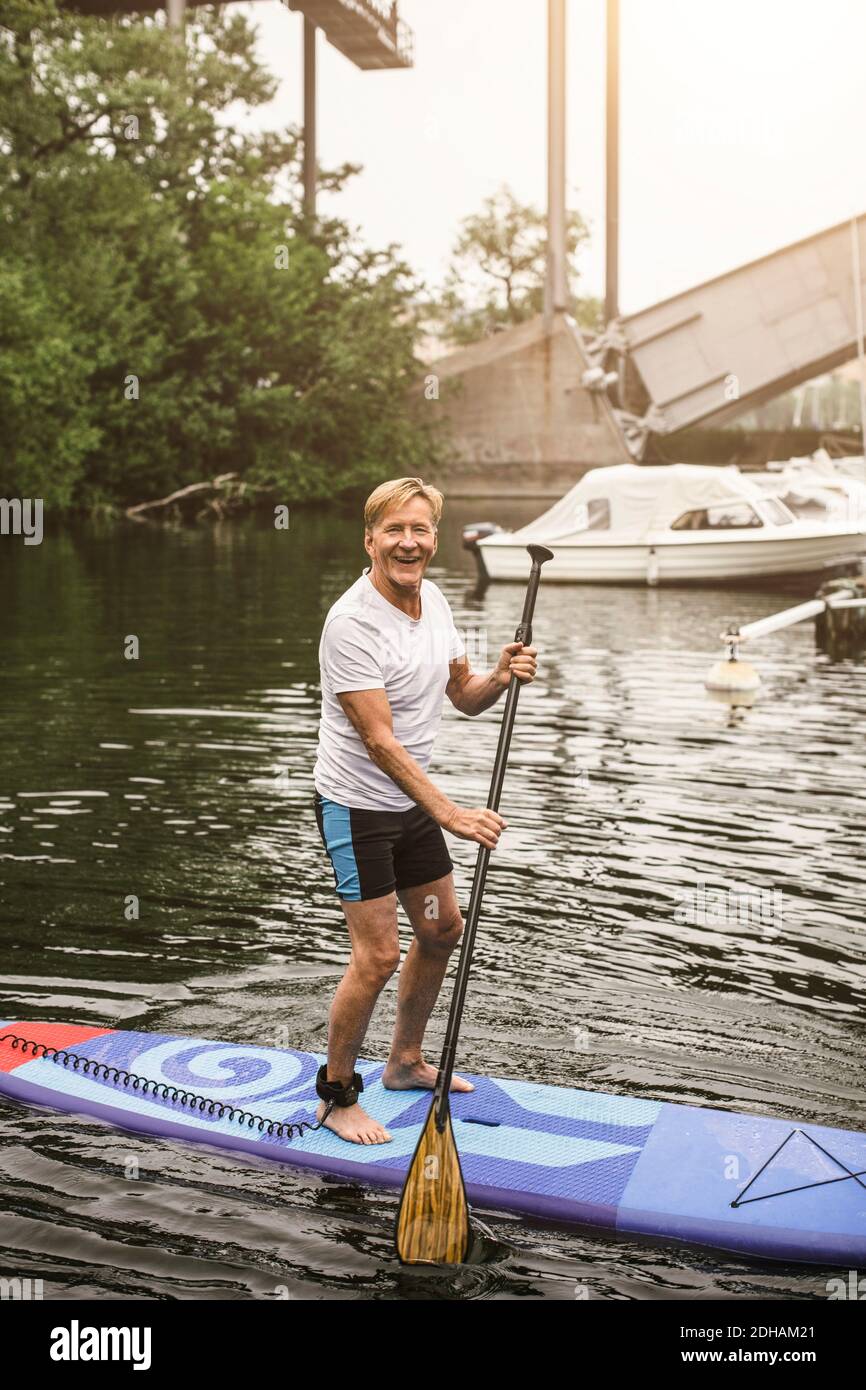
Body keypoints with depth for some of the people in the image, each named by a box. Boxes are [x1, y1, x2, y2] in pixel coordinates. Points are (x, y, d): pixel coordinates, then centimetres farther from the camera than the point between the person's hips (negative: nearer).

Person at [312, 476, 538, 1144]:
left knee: (442, 929, 17)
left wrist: (501, 677, -13)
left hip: (414, 801, 9)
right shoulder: (352, 623, -24)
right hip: (357, 807, -9)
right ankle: (336, 1096, 11)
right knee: (378, 954, -8)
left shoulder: (432, 599, 2)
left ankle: (406, 1063, 36)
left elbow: (463, 695, 10)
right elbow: (379, 741, -28)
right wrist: (450, 813, -34)